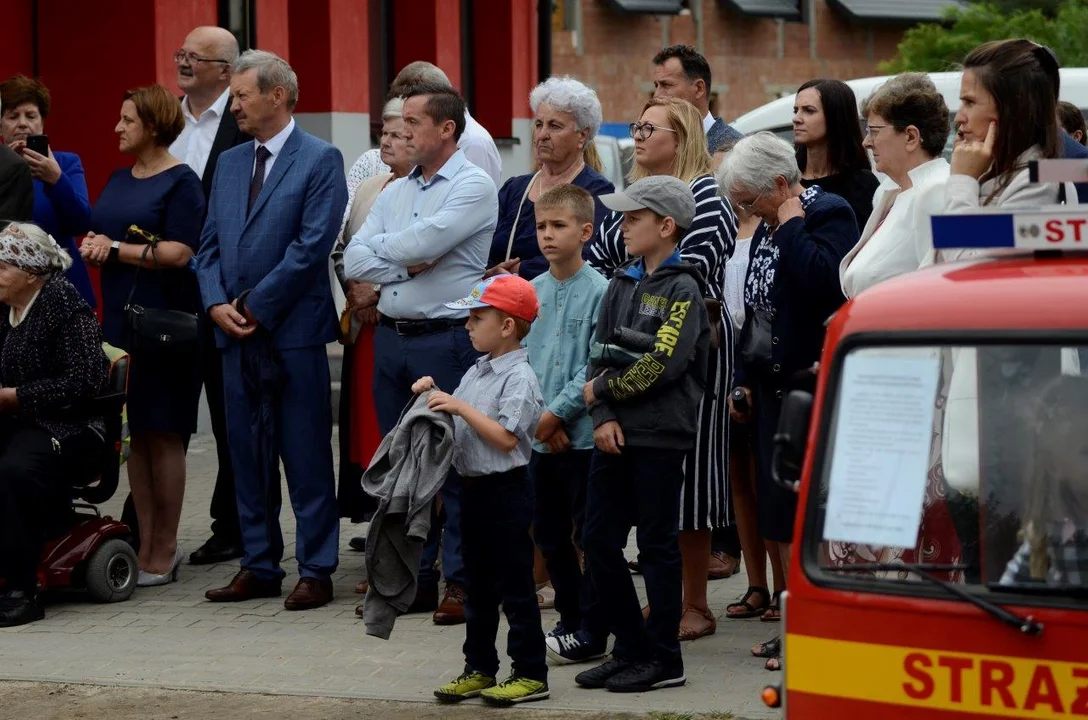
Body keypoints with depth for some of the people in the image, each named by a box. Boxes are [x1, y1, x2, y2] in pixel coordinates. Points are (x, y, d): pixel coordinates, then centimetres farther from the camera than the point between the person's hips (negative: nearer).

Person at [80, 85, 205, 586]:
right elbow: (96, 235, 21)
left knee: (163, 435, -3)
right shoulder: (118, 181, 16)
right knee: (134, 435, 7)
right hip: (121, 319, 7)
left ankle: (164, 552, 2)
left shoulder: (180, 181, -7)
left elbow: (180, 252, -15)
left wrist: (117, 249, -11)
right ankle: (145, 543, 12)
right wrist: (93, 245, -2)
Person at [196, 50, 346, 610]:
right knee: (247, 454, 10)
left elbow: (312, 246, -13)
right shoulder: (229, 163, 15)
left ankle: (316, 570, 3)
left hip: (293, 330, -7)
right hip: (237, 332, 7)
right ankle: (259, 566, 17)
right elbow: (210, 243, 14)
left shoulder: (320, 161, -5)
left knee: (306, 457, -2)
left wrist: (256, 307, -13)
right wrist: (217, 303, -3)